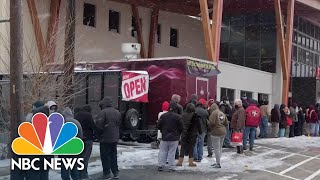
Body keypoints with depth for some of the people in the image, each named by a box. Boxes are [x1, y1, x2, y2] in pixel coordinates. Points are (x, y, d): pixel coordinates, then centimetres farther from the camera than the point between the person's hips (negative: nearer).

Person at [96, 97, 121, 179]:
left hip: (105, 138, -7)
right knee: (113, 155, 16)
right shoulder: (117, 112, 9)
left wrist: (99, 133, -4)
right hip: (115, 138, 7)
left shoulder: (103, 112, -15)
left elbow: (99, 124, -20)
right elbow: (119, 124, 11)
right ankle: (116, 172, 19)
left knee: (105, 156, 2)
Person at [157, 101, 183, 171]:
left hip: (164, 137, 2)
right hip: (174, 138, -2)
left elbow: (159, 126, 2)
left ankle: (161, 166, 9)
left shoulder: (163, 116, -3)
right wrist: (178, 134, 11)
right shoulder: (178, 117, -11)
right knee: (172, 152, 3)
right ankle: (171, 167, 4)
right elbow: (181, 128, -7)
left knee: (163, 152, 10)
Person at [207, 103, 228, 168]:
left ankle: (218, 164, -3)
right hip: (223, 132, 8)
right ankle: (217, 162, 24)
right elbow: (226, 123, 11)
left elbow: (211, 123, -20)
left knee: (216, 148, -4)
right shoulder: (222, 113, 13)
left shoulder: (214, 113, -11)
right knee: (220, 148, 15)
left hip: (216, 132, -8)